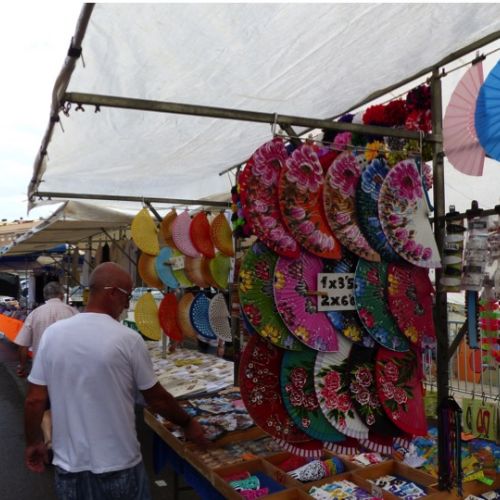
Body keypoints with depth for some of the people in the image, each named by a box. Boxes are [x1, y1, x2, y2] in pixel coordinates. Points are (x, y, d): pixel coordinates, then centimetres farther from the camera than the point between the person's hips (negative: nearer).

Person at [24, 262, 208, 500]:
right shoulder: (128, 339, -16)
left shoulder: (52, 334, -7)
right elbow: (157, 399, -7)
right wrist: (187, 424, 9)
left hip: (69, 464, 3)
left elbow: (34, 400, -2)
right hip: (118, 465, -3)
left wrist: (33, 442, 14)